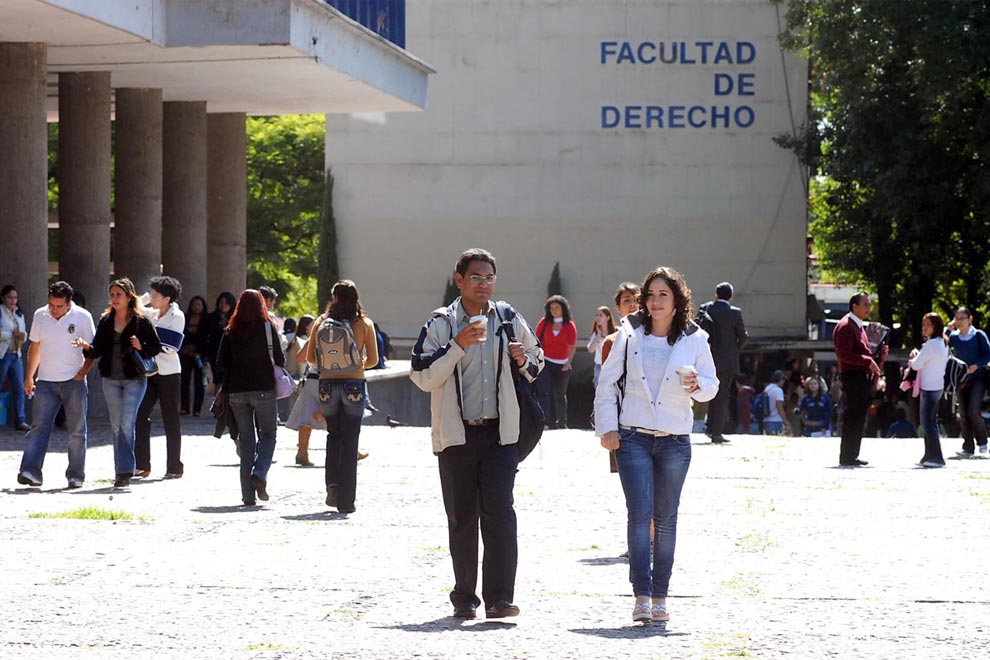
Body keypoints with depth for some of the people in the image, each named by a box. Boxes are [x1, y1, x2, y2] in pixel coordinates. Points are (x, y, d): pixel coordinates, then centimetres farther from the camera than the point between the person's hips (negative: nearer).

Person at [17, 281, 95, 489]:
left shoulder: (82, 317, -6)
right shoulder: (40, 316, 3)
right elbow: (35, 347, 14)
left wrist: (82, 373, -9)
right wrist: (29, 377, 14)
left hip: (73, 381, -2)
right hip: (46, 382, 2)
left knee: (77, 431, 2)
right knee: (39, 427, -7)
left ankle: (76, 475, 8)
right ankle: (30, 471, -14)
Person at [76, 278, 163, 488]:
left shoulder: (141, 321, -4)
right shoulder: (105, 321, 7)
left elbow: (156, 347, 0)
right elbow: (97, 350, 6)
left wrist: (141, 348, -18)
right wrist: (86, 347, -14)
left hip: (134, 378, -4)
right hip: (111, 379, 4)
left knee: (127, 424, -14)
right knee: (116, 427, 8)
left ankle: (125, 471, -11)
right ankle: (122, 472, 16)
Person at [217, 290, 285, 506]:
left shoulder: (230, 331, 3)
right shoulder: (268, 328, -5)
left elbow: (221, 363, 1)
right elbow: (280, 360, -3)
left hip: (237, 391, 3)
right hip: (263, 389, -3)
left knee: (246, 438, 7)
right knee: (268, 434, 10)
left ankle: (248, 494, 3)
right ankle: (259, 473, -16)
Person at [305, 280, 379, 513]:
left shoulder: (321, 322, 0)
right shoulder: (363, 324, -5)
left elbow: (310, 357, 3)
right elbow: (372, 360, -4)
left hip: (327, 386, 2)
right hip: (353, 386, -2)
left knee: (334, 435, 21)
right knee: (350, 442, 6)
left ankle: (332, 484, 2)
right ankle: (346, 500, 6)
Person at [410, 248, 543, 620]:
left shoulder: (510, 321, 9)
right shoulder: (441, 324, 0)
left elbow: (536, 363, 23)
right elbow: (423, 378, -8)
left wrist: (525, 360, -1)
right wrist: (458, 345, -18)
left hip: (500, 433, 1)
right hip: (456, 435, -1)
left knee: (499, 513, -10)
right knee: (461, 519, 6)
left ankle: (499, 597, -12)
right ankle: (464, 598, 14)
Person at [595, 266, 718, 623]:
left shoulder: (694, 339, 3)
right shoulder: (630, 335, 3)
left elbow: (711, 386, 9)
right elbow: (607, 382, 7)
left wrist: (696, 383, -14)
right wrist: (607, 427, -1)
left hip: (675, 440, 1)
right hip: (633, 437, -1)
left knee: (666, 518, 6)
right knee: (639, 514, -11)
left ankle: (660, 596, 13)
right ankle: (642, 596, -12)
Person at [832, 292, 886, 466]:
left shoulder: (859, 326, 22)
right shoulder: (845, 326, -10)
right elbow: (844, 354, -20)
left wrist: (880, 354, 10)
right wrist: (868, 361, -21)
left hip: (863, 379, 10)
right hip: (853, 378, -10)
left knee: (859, 421, 10)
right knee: (852, 419, -8)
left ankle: (852, 456, 14)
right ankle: (847, 457, -4)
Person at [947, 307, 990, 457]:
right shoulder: (953, 337, 7)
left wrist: (976, 366, -18)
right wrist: (948, 330, -8)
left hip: (977, 378, -4)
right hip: (961, 379, 4)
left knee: (973, 411, -16)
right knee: (963, 414, 2)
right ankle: (968, 447, 7)